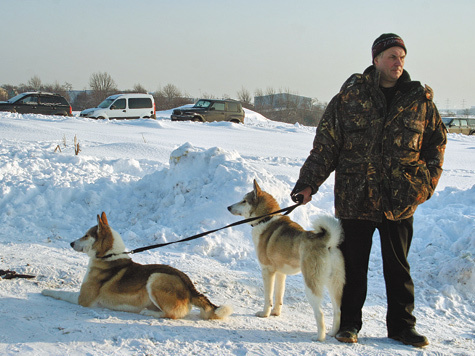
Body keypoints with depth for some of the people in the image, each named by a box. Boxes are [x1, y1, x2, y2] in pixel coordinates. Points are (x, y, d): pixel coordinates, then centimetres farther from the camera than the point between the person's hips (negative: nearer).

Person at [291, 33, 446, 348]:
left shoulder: (420, 100, 5)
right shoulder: (350, 96, 0)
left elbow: (437, 141, 14)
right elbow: (326, 144, 0)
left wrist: (425, 183, 4)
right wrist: (308, 183, -5)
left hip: (400, 201, 2)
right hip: (355, 197, -1)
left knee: (398, 266, 11)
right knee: (353, 264, 6)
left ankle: (402, 326, 23)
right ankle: (349, 324, 20)